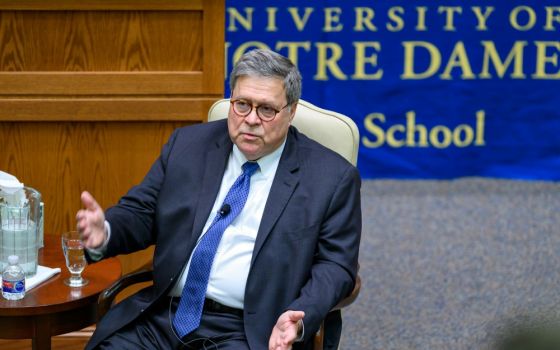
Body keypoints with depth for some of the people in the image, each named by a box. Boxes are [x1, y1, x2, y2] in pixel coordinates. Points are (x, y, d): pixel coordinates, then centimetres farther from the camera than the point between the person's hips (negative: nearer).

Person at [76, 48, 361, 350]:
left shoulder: (332, 177, 1)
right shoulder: (187, 144, 11)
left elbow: (336, 264, 0)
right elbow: (140, 212, 12)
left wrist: (298, 319, -18)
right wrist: (104, 232, -11)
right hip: (161, 314, 3)